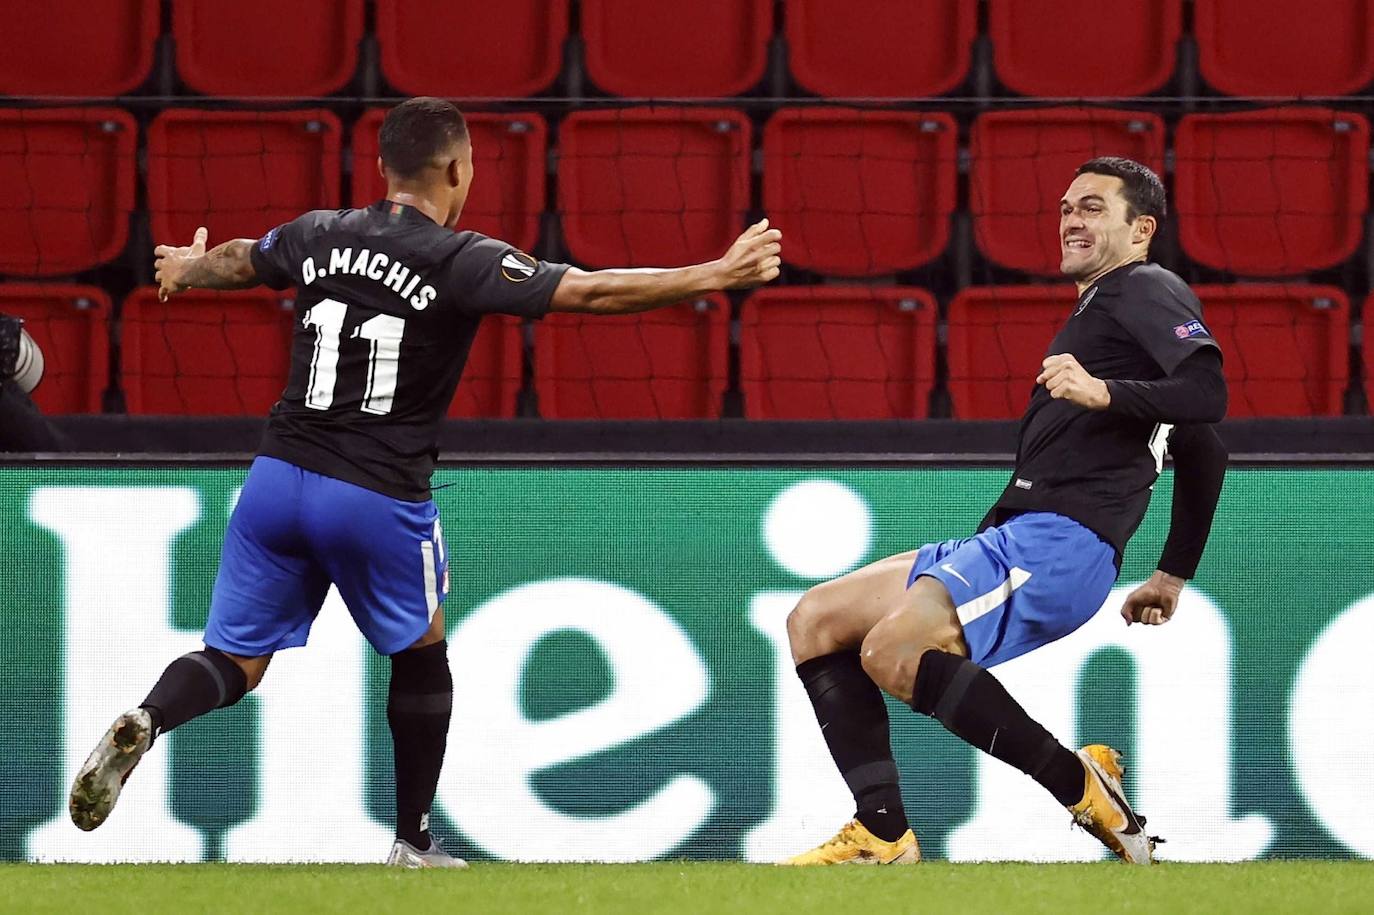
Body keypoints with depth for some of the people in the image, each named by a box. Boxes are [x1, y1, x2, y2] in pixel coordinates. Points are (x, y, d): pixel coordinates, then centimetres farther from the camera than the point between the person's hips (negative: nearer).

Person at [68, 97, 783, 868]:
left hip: (278, 479, 4)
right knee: (422, 656, 19)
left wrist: (185, 271, 51)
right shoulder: (462, 261, -10)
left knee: (235, 663, 9)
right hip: (378, 499, -4)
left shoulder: (319, 236, 6)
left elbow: (237, 261, 28)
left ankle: (144, 722, -21)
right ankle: (413, 842, 23)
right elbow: (593, 292, -15)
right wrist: (720, 276, -10)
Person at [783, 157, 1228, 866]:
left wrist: (1106, 393, -33)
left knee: (893, 650, -30)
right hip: (1012, 538, 11)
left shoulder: (1147, 290, 0)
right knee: (815, 621, 7)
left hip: (1058, 541, -11)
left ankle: (1081, 784, -19)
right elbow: (1202, 453, 34)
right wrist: (1173, 577, 34)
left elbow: (1207, 393, -19)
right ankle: (883, 835, -4)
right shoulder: (1100, 308, 30)